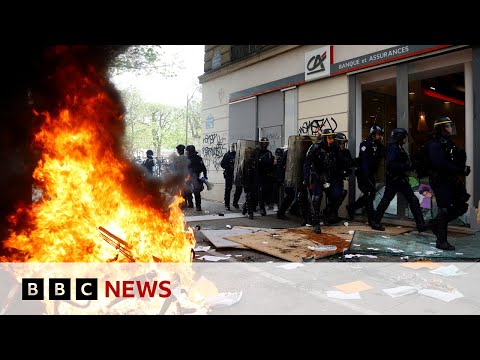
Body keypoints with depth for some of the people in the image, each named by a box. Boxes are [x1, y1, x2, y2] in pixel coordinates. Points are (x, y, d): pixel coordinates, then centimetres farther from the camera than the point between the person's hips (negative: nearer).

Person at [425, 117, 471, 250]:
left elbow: (456, 161, 17)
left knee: (462, 206, 11)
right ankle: (441, 241, 9)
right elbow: (441, 165, -26)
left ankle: (436, 223, 25)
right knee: (445, 210, -4)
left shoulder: (449, 143, 14)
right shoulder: (434, 145, -15)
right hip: (441, 182, -9)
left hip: (452, 181, 9)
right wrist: (461, 170, -23)